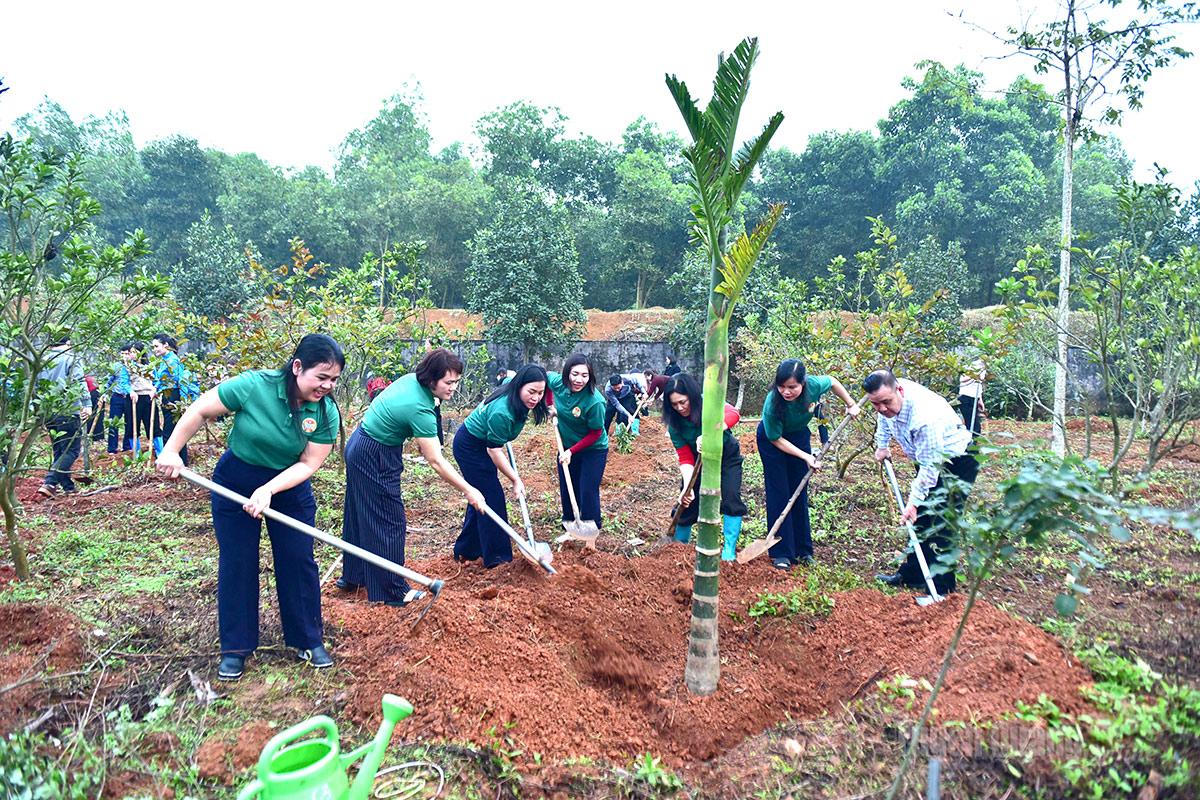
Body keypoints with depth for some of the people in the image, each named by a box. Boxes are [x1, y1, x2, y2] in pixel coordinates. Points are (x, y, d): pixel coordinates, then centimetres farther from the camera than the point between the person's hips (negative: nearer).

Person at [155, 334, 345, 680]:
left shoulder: (327, 413, -19)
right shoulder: (254, 386, -27)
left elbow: (308, 464, -17)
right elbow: (200, 411, -13)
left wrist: (268, 491, -28)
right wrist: (171, 450, -15)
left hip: (289, 485, 2)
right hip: (235, 481, -1)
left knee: (298, 561, 3)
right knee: (236, 564, 5)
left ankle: (309, 641, 18)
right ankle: (235, 648, 19)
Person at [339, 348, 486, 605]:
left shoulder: (412, 380, -4)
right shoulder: (420, 409, -29)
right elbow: (436, 462, -26)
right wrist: (468, 490, -21)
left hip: (359, 449, 9)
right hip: (375, 460, -9)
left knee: (360, 516, 21)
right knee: (389, 523, 1)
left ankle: (352, 577, 37)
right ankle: (393, 592, 13)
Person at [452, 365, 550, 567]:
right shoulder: (502, 412, -36)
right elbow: (494, 451, -29)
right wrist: (516, 480, -23)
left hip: (480, 445, 10)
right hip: (470, 447, -10)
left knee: (481, 497, 15)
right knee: (491, 497, -7)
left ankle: (466, 550, 28)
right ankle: (496, 557, 2)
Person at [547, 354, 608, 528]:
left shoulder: (594, 402, -32)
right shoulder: (558, 382, -18)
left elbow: (596, 433, -20)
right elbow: (544, 376, 7)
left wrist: (572, 451, -22)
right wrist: (551, 405, -1)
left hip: (593, 450, -5)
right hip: (567, 447, 5)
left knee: (588, 492, -5)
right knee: (566, 489, 16)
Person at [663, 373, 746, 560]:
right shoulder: (675, 425, -21)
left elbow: (733, 414, -47)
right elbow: (685, 459, -20)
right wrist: (687, 487, -35)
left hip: (727, 456, -2)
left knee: (731, 497, -17)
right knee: (688, 502, 0)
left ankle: (729, 550, -9)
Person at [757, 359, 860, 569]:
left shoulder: (814, 385, -30)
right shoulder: (772, 404, -37)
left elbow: (833, 382, -3)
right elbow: (777, 440, -23)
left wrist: (850, 404, 3)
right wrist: (806, 456, -24)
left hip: (799, 435, 4)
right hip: (771, 439, -4)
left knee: (800, 493, 8)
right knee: (779, 494, -6)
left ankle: (802, 550, 17)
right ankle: (780, 553, -1)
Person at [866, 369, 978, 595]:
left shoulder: (925, 417, -39)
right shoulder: (890, 394, -15)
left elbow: (929, 467, -31)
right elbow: (885, 416, 13)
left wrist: (914, 501, -26)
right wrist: (882, 445, 12)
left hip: (958, 461, -9)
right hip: (931, 458, 9)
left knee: (942, 523, -11)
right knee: (920, 518, 13)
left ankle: (941, 588, -3)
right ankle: (911, 575, 24)